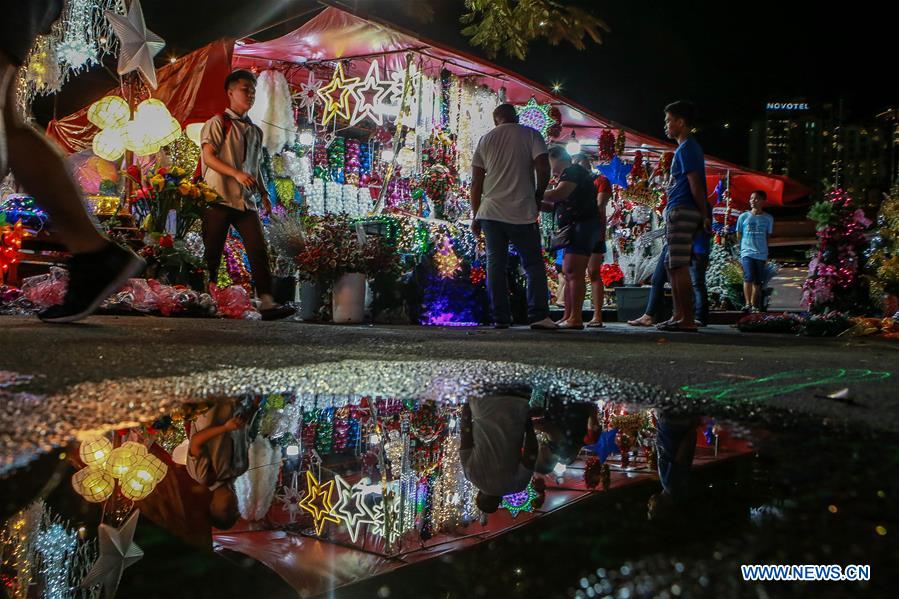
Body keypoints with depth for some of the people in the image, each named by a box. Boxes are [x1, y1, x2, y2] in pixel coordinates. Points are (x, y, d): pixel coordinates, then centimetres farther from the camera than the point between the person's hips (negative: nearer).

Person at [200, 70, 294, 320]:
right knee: (213, 253, -2)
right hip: (219, 198, -5)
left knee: (258, 250, -7)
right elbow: (208, 157, -10)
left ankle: (267, 303, -11)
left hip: (246, 200, 6)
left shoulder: (255, 131, 20)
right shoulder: (218, 123, 1)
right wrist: (237, 174, -23)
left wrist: (264, 194, 13)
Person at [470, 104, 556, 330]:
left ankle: (500, 318, 2)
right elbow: (543, 169, -8)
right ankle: (538, 316, -4)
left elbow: (476, 182, 9)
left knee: (495, 265, 5)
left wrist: (475, 216, 13)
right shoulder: (531, 135, 5)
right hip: (522, 212, -2)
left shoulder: (485, 140, 12)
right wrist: (538, 195, 9)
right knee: (534, 265, 4)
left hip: (490, 212, 2)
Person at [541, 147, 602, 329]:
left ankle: (576, 319, -18)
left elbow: (558, 194, -22)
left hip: (583, 225, -11)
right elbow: (555, 205, 22)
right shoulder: (569, 175, 25)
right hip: (575, 228, 11)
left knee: (574, 273, -15)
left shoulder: (573, 171, -6)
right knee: (568, 273, 7)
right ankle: (567, 317, 7)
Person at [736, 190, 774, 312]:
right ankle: (747, 303, -15)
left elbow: (767, 237, 14)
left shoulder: (768, 218, 7)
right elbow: (739, 236, 13)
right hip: (747, 252, -2)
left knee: (758, 282, 4)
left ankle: (754, 305, 13)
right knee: (748, 277, -18)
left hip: (761, 254, 2)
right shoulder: (743, 217, 3)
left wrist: (767, 256, 14)